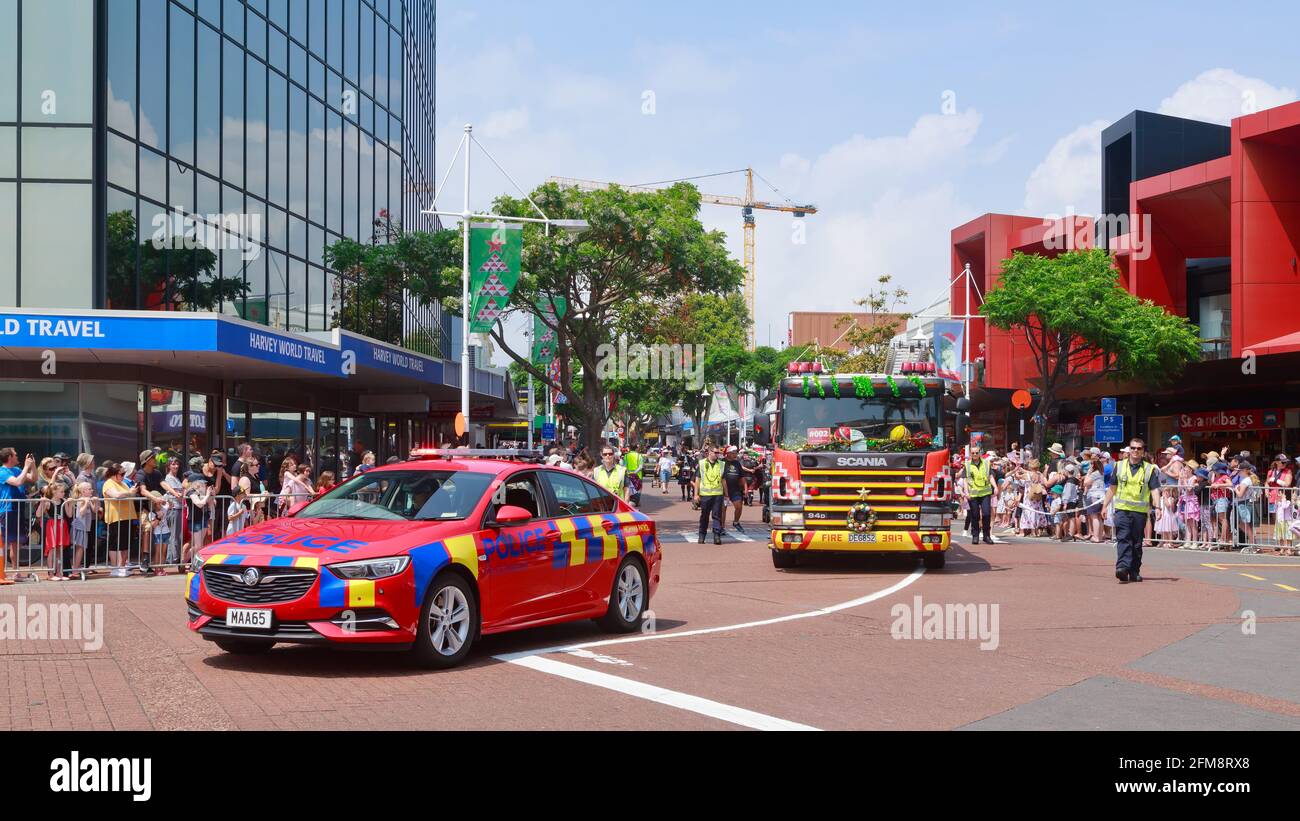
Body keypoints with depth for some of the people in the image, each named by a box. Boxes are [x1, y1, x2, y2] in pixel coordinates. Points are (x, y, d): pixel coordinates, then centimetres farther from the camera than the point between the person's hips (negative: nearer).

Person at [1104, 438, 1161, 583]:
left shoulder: (1149, 469, 6)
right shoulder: (1119, 466, 10)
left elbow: (1155, 490, 0)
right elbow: (1112, 488, 17)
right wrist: (1105, 506, 14)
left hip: (1140, 511, 0)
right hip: (1122, 509, 0)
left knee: (1137, 542, 7)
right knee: (1123, 539, -14)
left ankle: (1134, 571, 16)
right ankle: (1122, 567, -25)